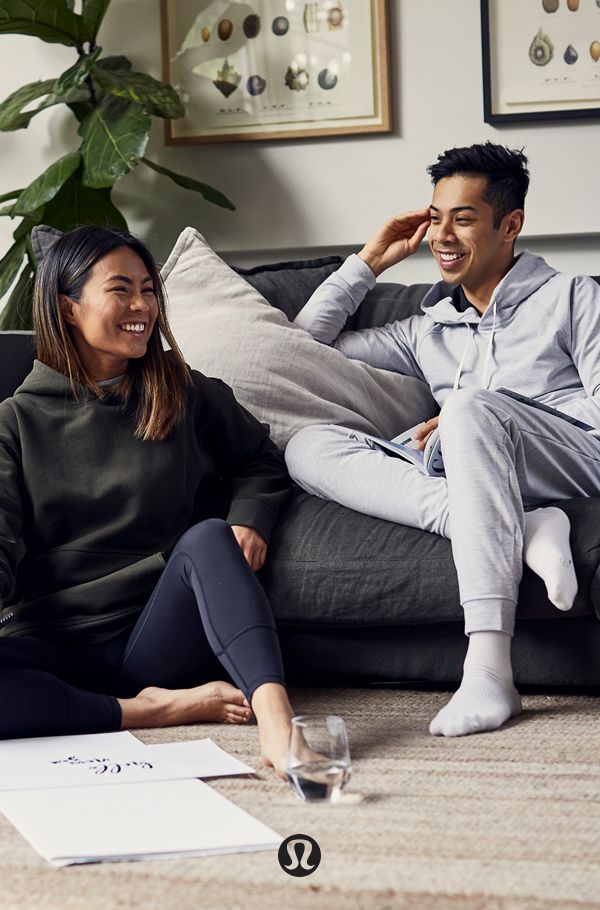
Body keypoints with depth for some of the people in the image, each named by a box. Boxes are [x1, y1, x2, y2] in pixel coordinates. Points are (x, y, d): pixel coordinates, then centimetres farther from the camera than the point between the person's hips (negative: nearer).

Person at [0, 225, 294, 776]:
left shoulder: (186, 395, 14)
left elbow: (261, 461, 26)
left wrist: (249, 521, 2)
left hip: (154, 639, 1)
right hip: (52, 648, -1)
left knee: (209, 538, -31)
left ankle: (275, 714, -48)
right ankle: (152, 709, -29)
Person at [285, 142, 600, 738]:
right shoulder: (428, 331, 29)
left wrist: (467, 417, -6)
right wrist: (372, 260, 26)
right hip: (476, 479, 5)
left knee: (472, 407, -37)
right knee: (308, 448, -15)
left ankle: (488, 668, -48)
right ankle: (525, 532, -32)